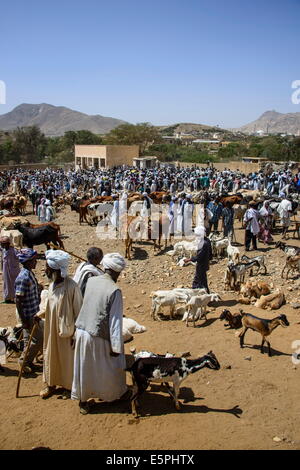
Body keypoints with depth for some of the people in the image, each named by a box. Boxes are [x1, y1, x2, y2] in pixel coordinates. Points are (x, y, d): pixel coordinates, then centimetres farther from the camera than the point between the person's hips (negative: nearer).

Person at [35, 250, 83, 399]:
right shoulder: (52, 284, -2)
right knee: (50, 356, 19)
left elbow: (78, 312, -18)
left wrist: (75, 334, -15)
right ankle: (50, 384, 39)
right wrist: (40, 314, 3)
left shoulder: (71, 287, -24)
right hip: (51, 329, 7)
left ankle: (68, 386, 33)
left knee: (67, 359, 12)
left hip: (66, 331, -7)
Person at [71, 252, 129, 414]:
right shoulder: (114, 291, -21)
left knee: (84, 368, 20)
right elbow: (115, 322, -19)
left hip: (82, 331, 5)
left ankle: (82, 400, 33)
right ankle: (116, 393, 41)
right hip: (99, 337, -5)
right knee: (111, 366, 20)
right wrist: (116, 346, -11)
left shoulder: (91, 281, -3)